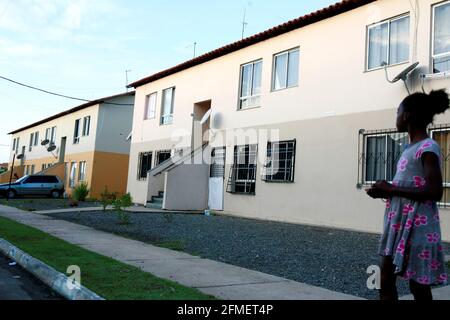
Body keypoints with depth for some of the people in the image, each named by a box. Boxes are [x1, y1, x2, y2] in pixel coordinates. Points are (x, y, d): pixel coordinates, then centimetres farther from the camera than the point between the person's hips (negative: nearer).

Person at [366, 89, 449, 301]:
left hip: (417, 226, -9)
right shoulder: (411, 148, 14)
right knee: (386, 280, 12)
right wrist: (386, 190, 6)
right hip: (399, 223, 9)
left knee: (419, 286, 4)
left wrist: (391, 189, -17)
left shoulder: (428, 148, -13)